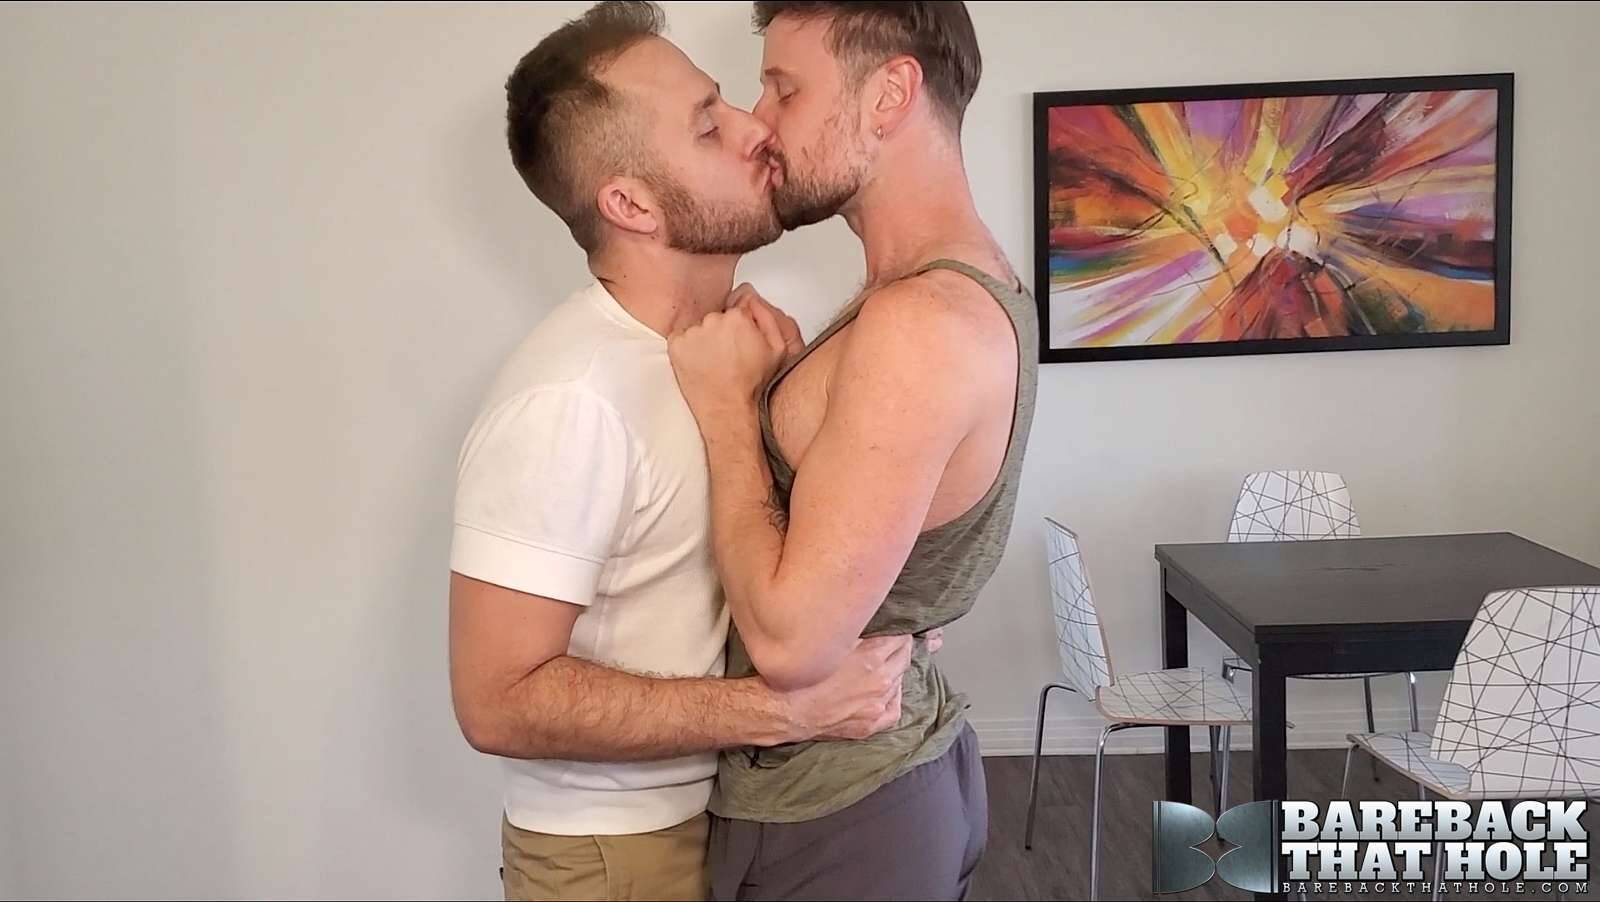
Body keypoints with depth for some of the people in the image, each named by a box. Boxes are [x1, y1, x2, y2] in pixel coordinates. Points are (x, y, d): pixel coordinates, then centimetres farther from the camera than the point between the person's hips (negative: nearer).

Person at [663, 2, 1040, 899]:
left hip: (832, 820, -9)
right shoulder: (977, 286, 5)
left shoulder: (920, 323, -27)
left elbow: (791, 639, -28)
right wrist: (789, 378, -3)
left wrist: (726, 399, -18)